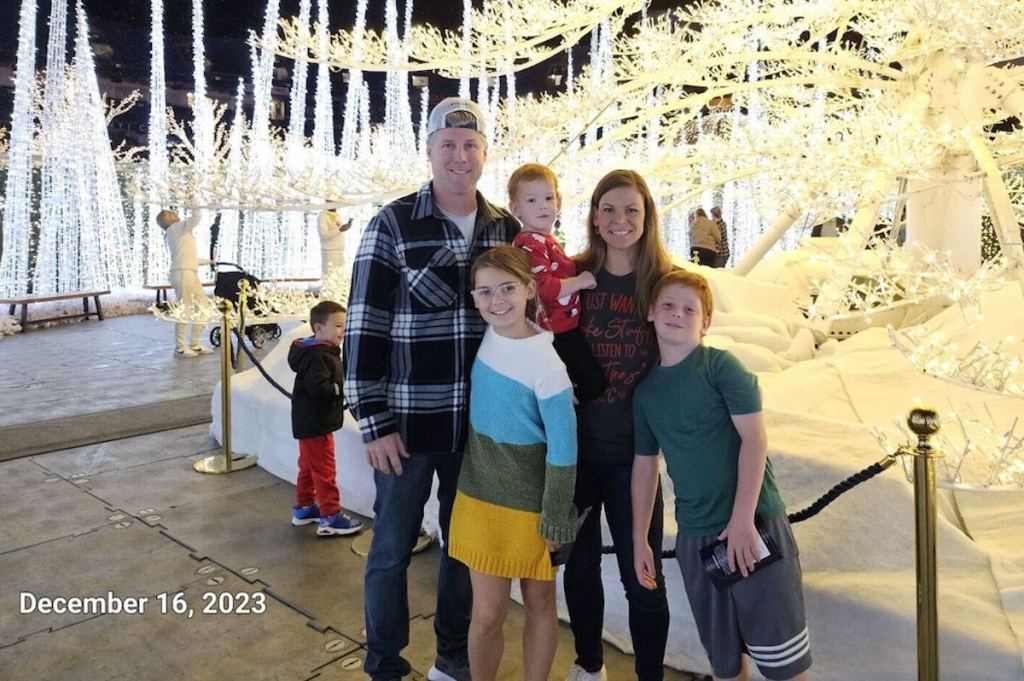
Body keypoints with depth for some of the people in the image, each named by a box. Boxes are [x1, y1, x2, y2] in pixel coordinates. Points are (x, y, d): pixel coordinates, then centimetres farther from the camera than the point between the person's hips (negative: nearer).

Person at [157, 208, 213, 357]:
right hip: (183, 273, -10)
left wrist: (208, 261, 37)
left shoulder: (173, 234, 25)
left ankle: (195, 345, 16)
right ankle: (180, 348, 0)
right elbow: (198, 216, -14)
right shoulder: (177, 227, -1)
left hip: (190, 273, 10)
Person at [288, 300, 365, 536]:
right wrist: (345, 389, -26)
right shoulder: (317, 357, -23)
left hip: (310, 423, 11)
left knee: (309, 466, 20)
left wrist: (344, 386, 3)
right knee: (324, 470, -2)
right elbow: (319, 389, -32)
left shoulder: (325, 352, 11)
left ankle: (304, 508, 33)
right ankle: (330, 517, 6)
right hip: (315, 424, -11)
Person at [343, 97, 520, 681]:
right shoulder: (392, 226, -6)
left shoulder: (506, 229, 6)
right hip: (409, 420, -3)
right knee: (393, 547, 9)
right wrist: (374, 422, -11)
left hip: (479, 421, 4)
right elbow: (364, 326, -8)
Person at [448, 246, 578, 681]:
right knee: (487, 613, 7)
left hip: (530, 502, -4)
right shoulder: (488, 336, -5)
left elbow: (563, 451, -14)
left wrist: (555, 519, -10)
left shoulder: (547, 366, -20)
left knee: (539, 603, 14)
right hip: (480, 493, 4)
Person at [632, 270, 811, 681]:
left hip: (753, 524, -4)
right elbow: (645, 465, 13)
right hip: (695, 536, 5)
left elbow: (755, 439, -13)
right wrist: (639, 539, 14)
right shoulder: (646, 390, 7)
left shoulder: (721, 366, -8)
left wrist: (742, 520, -18)